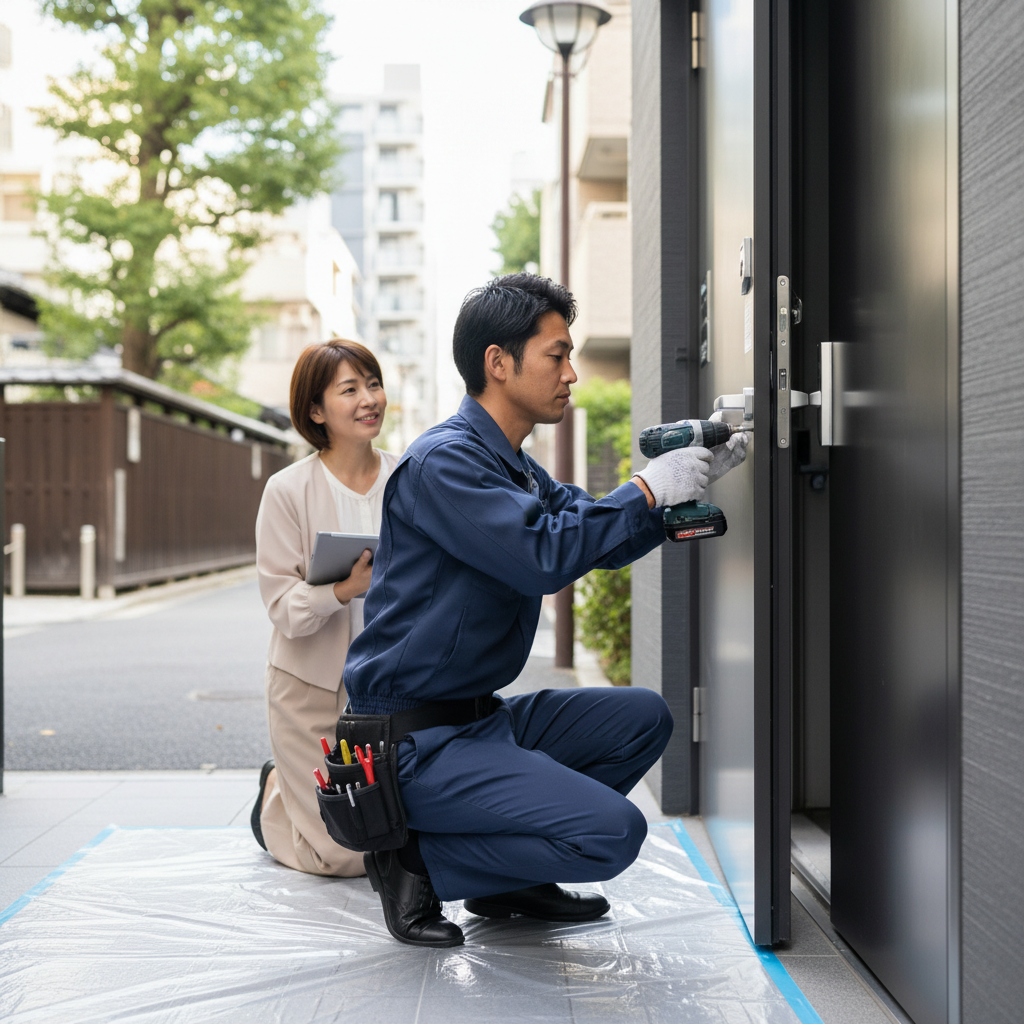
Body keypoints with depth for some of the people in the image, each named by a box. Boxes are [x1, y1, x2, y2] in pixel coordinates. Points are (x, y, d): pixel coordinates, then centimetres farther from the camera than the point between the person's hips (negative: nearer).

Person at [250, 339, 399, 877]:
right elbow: (282, 604, -15)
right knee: (342, 856, 1)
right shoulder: (287, 491, -12)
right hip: (314, 685, -4)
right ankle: (275, 791, 33)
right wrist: (343, 589, -32)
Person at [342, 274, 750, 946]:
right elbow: (545, 557, -27)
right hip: (417, 741, -10)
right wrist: (648, 488, -17)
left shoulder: (515, 468, 15)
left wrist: (690, 480, 4)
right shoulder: (444, 460, -17)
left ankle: (508, 876, 12)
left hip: (483, 717, 10)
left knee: (644, 717, 11)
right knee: (614, 833, -18)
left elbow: (604, 541, 17)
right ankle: (416, 862, -4)